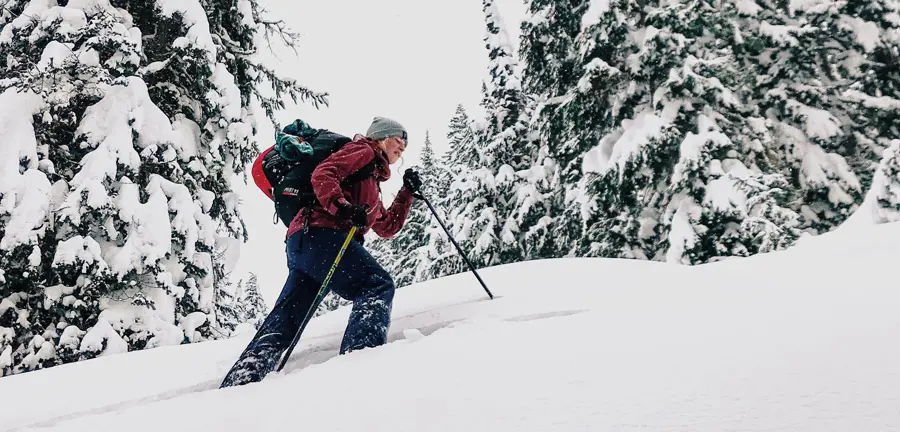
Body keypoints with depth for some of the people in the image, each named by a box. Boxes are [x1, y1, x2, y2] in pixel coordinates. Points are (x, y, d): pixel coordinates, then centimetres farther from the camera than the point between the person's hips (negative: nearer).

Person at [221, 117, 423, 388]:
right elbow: (322, 175, -8)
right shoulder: (362, 150, 10)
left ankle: (235, 385, 1)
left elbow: (387, 227, 33)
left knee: (282, 324, 4)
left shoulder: (372, 181, 37)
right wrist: (344, 207, -23)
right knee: (378, 285, -19)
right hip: (319, 233, -10)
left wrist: (408, 193, 28)